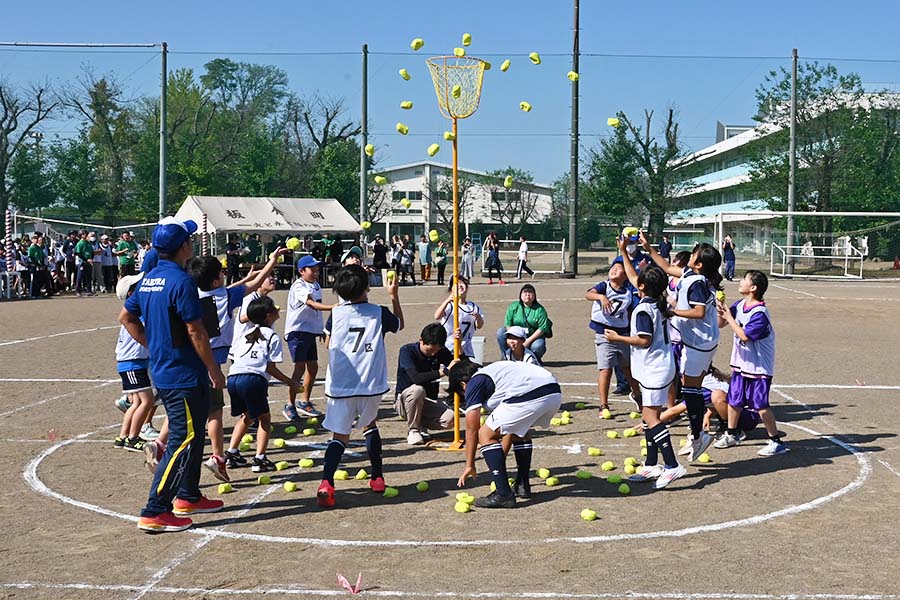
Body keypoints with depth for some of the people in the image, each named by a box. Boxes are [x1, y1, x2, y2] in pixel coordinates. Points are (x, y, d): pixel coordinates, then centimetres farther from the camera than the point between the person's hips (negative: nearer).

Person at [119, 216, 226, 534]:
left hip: (162, 372, 10)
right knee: (183, 441, -5)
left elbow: (126, 317, 18)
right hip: (185, 375, -9)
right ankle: (154, 513, -4)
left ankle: (188, 497, 32)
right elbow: (195, 332, -19)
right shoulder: (181, 281, -19)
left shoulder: (149, 279, 8)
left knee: (192, 435, 21)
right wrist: (215, 370, -10)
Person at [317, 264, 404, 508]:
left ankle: (326, 483, -20)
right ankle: (377, 478, 29)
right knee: (369, 425, 26)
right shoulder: (379, 313, -1)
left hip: (340, 385, -1)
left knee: (340, 435, 2)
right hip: (371, 385, 1)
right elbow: (399, 324, 22)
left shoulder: (336, 313, -1)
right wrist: (394, 296, 29)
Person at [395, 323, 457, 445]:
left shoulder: (441, 352, -2)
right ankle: (413, 429, -15)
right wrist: (444, 371, -35)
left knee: (450, 418, -25)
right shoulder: (407, 350, -17)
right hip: (405, 401, -3)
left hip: (428, 402, 4)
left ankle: (421, 423, 5)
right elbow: (416, 378, -31)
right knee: (417, 390, -37)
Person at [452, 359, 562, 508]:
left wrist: (470, 466, 22)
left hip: (530, 397, -9)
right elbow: (511, 424, 42)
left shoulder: (474, 383, 14)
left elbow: (472, 429, 13)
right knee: (521, 430, 34)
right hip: (555, 392, 9)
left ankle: (504, 495, 0)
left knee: (486, 435, 6)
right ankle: (523, 486, 32)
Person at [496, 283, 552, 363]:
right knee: (500, 332, -21)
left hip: (534, 336, -2)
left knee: (538, 346, -35)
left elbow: (543, 328, -13)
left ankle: (536, 359, 2)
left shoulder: (540, 309, -6)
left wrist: (528, 340, -22)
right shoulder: (514, 307, 1)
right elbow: (508, 324, -2)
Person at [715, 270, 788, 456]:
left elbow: (745, 336, -26)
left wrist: (729, 317, -20)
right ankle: (731, 435, 33)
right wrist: (721, 311, -9)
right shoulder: (739, 306, 3)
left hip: (758, 367, -8)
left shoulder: (759, 313, -21)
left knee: (761, 405, -6)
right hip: (741, 363, 8)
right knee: (733, 400, 16)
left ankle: (776, 442, 5)